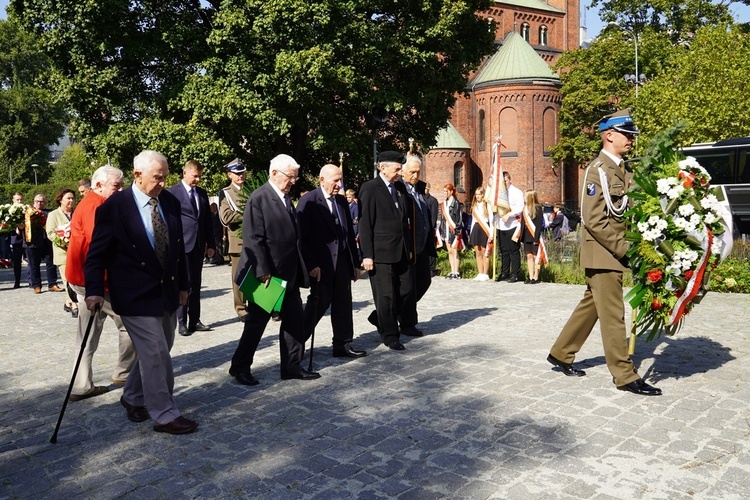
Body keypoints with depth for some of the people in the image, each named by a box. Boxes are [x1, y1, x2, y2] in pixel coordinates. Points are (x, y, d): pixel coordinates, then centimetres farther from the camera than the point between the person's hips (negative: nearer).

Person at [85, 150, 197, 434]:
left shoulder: (170, 202, 3)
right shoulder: (114, 207, -12)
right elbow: (97, 252, -9)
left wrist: (183, 284, 11)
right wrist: (94, 291, -15)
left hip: (168, 292, 6)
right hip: (135, 294, -6)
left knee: (157, 352, 16)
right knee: (155, 353, -5)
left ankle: (133, 398, 37)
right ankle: (164, 415, 8)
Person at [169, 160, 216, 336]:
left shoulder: (202, 193, 14)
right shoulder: (173, 192, -4)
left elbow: (208, 220, 15)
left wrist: (211, 244, 11)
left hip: (199, 244, 5)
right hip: (182, 244, -5)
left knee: (196, 284, 9)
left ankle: (194, 321, 16)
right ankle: (182, 323, 6)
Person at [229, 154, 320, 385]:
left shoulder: (286, 198, 12)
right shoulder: (258, 198, -13)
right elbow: (253, 239, -19)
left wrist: (302, 269, 11)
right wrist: (262, 272, -21)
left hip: (289, 274, 8)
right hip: (268, 275, -8)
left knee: (294, 321, 11)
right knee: (256, 322, 4)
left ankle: (292, 366, 22)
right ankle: (240, 367, 20)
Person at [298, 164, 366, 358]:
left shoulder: (341, 201, 11)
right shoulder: (308, 201, -9)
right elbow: (301, 236, -13)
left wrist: (355, 262, 13)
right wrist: (311, 265, -17)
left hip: (342, 262, 7)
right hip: (321, 265, -6)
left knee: (343, 305, 10)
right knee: (319, 304, -1)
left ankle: (343, 345, 20)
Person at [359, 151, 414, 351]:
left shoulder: (400, 188, 13)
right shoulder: (370, 188, -7)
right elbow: (365, 224, -11)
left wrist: (410, 248, 15)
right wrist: (367, 255, -15)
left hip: (401, 251, 7)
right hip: (381, 252, -7)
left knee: (407, 290, 9)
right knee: (386, 296, 1)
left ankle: (380, 319, 30)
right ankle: (390, 336, 17)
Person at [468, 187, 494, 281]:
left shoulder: (487, 205, -2)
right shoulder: (474, 206, 17)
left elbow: (491, 219, -5)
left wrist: (491, 233, -12)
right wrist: (471, 233, 15)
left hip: (485, 229, -6)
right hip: (476, 229, 6)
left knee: (485, 253, -4)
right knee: (478, 253, 5)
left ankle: (485, 274, 1)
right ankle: (480, 274, 9)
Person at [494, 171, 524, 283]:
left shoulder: (516, 192, 1)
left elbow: (520, 208, -10)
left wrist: (509, 214, -21)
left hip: (512, 226, -6)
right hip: (500, 226, 6)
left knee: (514, 251, -2)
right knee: (503, 251, 9)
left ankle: (514, 274, 1)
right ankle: (504, 273, 16)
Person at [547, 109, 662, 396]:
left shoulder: (624, 171, 13)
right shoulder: (597, 170, -13)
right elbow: (594, 220, -19)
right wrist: (624, 249, -19)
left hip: (615, 252, 9)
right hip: (603, 253, -9)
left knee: (591, 305, 16)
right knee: (612, 313, -2)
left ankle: (561, 354, 28)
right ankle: (625, 375, 8)